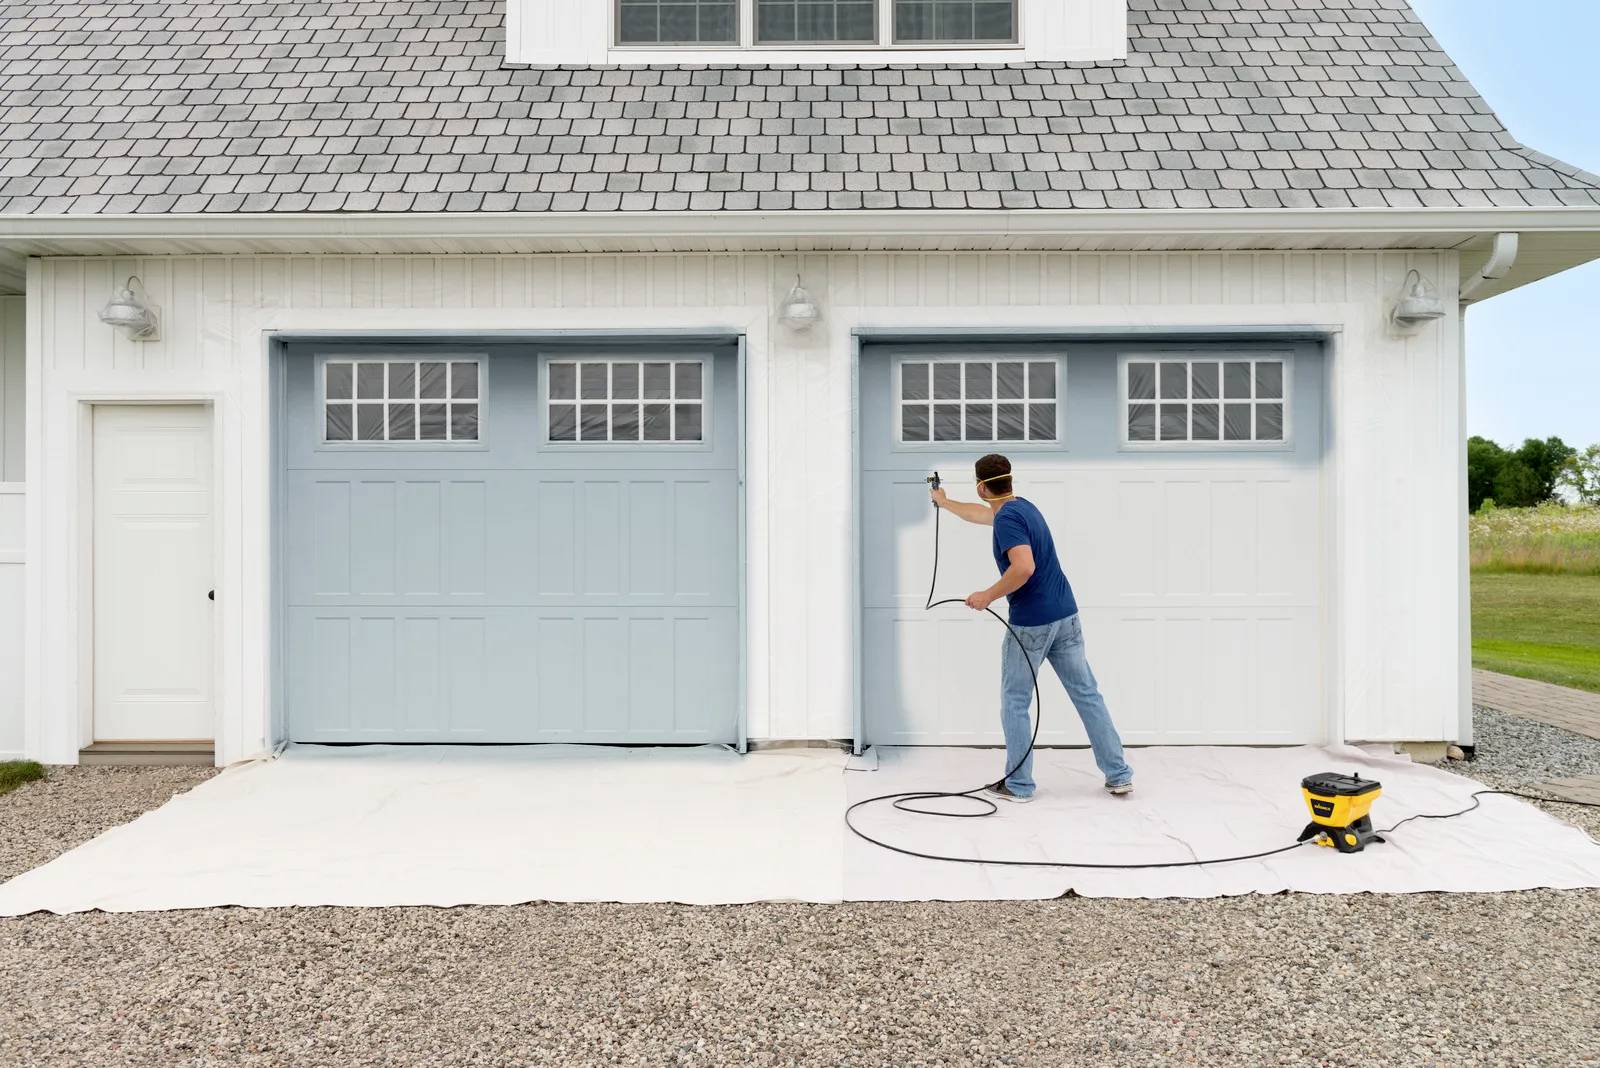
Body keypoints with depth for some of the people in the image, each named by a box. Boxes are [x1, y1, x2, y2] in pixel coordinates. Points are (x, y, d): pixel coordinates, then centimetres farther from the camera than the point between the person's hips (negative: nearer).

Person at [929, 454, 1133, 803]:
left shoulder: (1007, 518, -15)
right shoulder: (1022, 506, 14)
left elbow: (1024, 567, -30)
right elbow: (979, 514, 34)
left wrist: (988, 596, -17)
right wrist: (944, 502, 48)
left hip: (1030, 623, -8)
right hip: (1065, 616, 8)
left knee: (1015, 703, 6)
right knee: (1088, 695, 10)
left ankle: (1019, 784, 11)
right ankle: (1118, 774, 12)